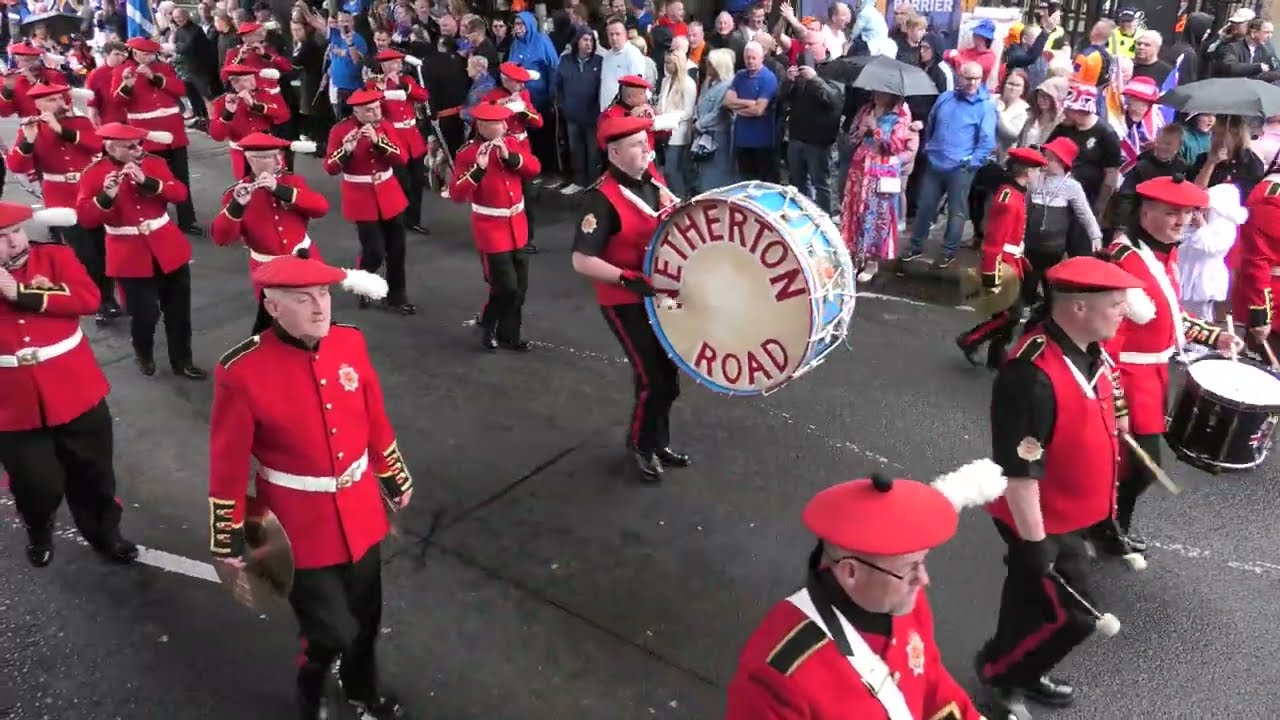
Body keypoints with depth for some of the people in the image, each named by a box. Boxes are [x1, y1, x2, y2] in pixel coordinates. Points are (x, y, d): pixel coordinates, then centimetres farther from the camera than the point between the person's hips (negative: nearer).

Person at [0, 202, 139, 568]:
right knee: (37, 487, 9)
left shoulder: (55, 257, -2)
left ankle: (104, 533, 40)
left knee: (93, 474, 16)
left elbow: (89, 298, -17)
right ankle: (38, 532, 42)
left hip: (76, 393, 0)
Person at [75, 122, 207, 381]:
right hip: (130, 256, -3)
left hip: (168, 248, 3)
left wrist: (147, 181, -22)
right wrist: (106, 196, -28)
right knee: (144, 312, -2)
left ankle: (181, 361, 25)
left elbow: (180, 194, -10)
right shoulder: (94, 174, -7)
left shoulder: (154, 162, 1)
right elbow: (84, 218, -13)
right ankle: (143, 354, 28)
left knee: (178, 310, 9)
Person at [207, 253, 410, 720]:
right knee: (332, 631, 2)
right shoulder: (242, 372, -21)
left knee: (366, 617, 21)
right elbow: (228, 464, -12)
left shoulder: (350, 342, -6)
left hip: (360, 513, 5)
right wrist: (228, 541, -5)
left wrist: (396, 479, 15)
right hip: (299, 527, -5)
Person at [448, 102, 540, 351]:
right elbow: (457, 194, -22)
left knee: (520, 285, 10)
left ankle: (508, 333, 26)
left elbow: (535, 168, -5)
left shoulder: (512, 143, 3)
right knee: (506, 285, -7)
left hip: (517, 225, 6)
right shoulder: (467, 153, -14)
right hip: (490, 228, -6)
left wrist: (510, 157, -19)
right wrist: (479, 168, -33)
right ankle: (489, 325, 20)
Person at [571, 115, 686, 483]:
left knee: (670, 373, 17)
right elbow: (581, 260, -26)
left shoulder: (652, 178, 1)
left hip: (662, 292, 8)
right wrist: (628, 279, -32)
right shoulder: (603, 199, -22)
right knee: (652, 377, -5)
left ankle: (659, 442, 38)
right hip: (625, 301, -8)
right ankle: (641, 445, 22)